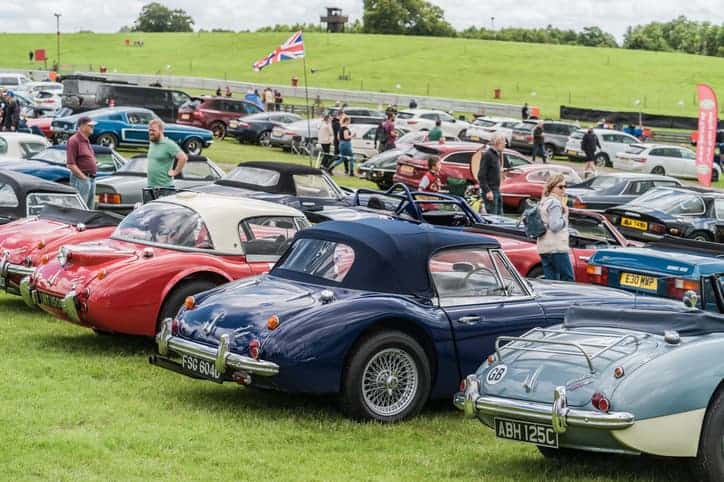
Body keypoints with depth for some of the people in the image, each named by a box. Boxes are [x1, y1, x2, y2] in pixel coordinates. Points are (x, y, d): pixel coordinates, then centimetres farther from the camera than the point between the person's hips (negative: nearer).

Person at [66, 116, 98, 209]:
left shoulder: (87, 141, 18)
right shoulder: (74, 140, -12)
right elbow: (70, 164, -17)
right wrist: (83, 177, -16)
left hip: (92, 179, 10)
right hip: (81, 180, -10)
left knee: (89, 210, 13)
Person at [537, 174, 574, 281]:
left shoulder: (543, 202, 18)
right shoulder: (555, 203, -11)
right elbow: (554, 226, -19)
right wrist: (565, 214, -7)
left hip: (543, 247, 9)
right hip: (556, 247, -9)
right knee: (568, 279, -6)